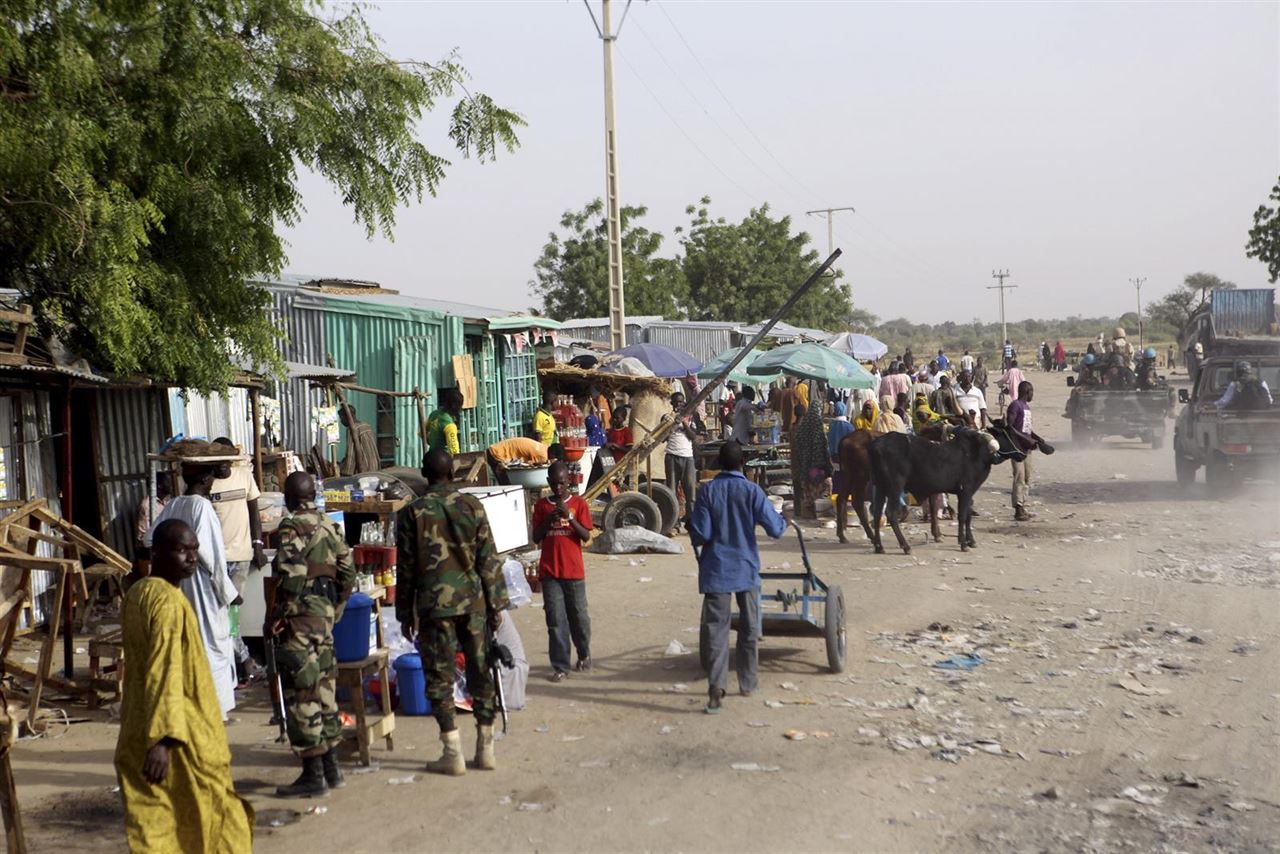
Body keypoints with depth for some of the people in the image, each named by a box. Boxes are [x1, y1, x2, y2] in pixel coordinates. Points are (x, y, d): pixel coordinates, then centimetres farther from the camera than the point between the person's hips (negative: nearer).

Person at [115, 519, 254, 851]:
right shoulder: (170, 602, -19)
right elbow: (165, 673, -27)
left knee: (151, 823, 9)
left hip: (137, 731, 8)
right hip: (182, 736, -8)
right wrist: (163, 738, -31)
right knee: (214, 815, 9)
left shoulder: (136, 594, 10)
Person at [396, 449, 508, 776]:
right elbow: (488, 559, 0)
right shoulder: (472, 505, 0)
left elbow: (406, 568, 1)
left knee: (439, 678, 5)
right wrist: (496, 603, 6)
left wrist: (406, 613, 9)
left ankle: (453, 754, 3)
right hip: (472, 601, 2)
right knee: (481, 673, 10)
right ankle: (485, 749, 14)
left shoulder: (412, 513, -1)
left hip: (434, 604, -2)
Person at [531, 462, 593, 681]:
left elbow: (586, 536, -6)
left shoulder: (579, 503, 0)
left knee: (579, 616, 9)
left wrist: (569, 517, -19)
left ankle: (584, 655, 32)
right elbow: (536, 538, 2)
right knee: (556, 620, 0)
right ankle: (560, 666, 5)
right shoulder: (541, 505, 5)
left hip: (574, 571, -1)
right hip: (549, 572, 1)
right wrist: (549, 519, -13)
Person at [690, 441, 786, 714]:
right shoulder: (752, 491, -7)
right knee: (749, 627, 16)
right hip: (746, 568, 1)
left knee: (715, 628, -2)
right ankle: (748, 682, 26)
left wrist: (692, 530, 13)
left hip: (716, 569, -1)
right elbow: (775, 529, -8)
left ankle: (716, 686, -16)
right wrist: (784, 521, 13)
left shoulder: (707, 491, -6)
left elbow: (700, 535, -9)